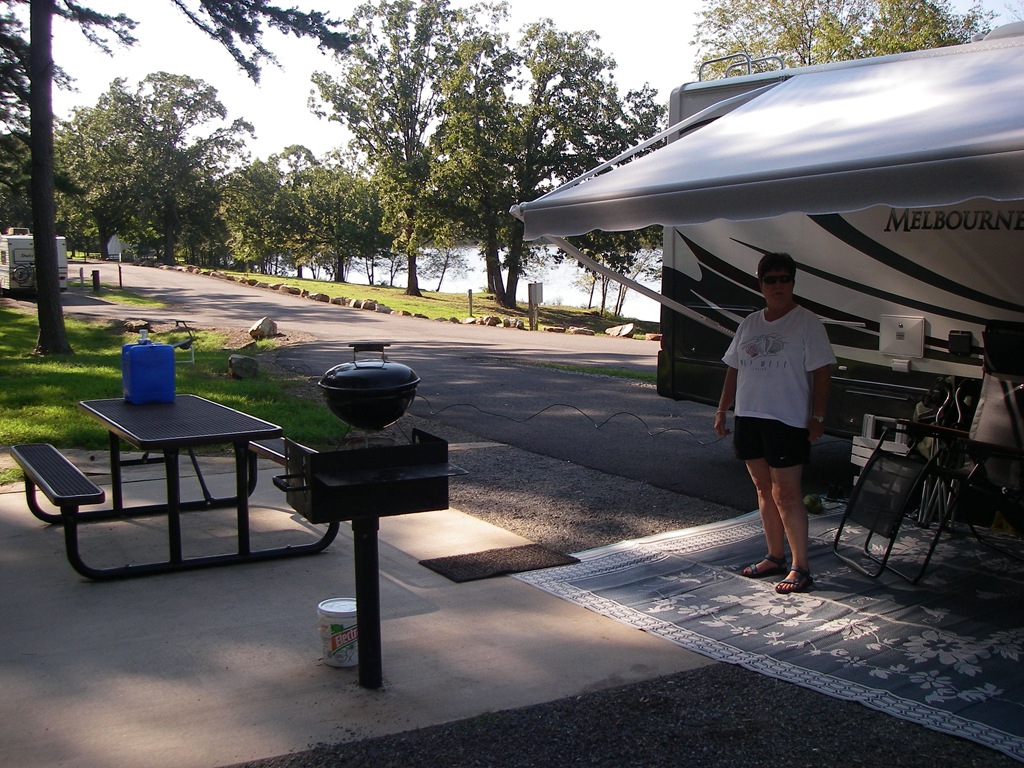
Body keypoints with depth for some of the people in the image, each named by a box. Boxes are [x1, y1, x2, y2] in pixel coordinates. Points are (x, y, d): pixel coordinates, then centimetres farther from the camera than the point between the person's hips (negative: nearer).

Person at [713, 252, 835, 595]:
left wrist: (817, 416, -16)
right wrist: (722, 410, 15)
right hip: (748, 418, 6)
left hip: (787, 421, -6)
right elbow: (734, 370, 18)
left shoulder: (807, 323, -5)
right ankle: (775, 557, 24)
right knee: (764, 490, 12)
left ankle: (800, 567, 1)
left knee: (786, 494, -7)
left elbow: (821, 373, -9)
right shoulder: (750, 324, 13)